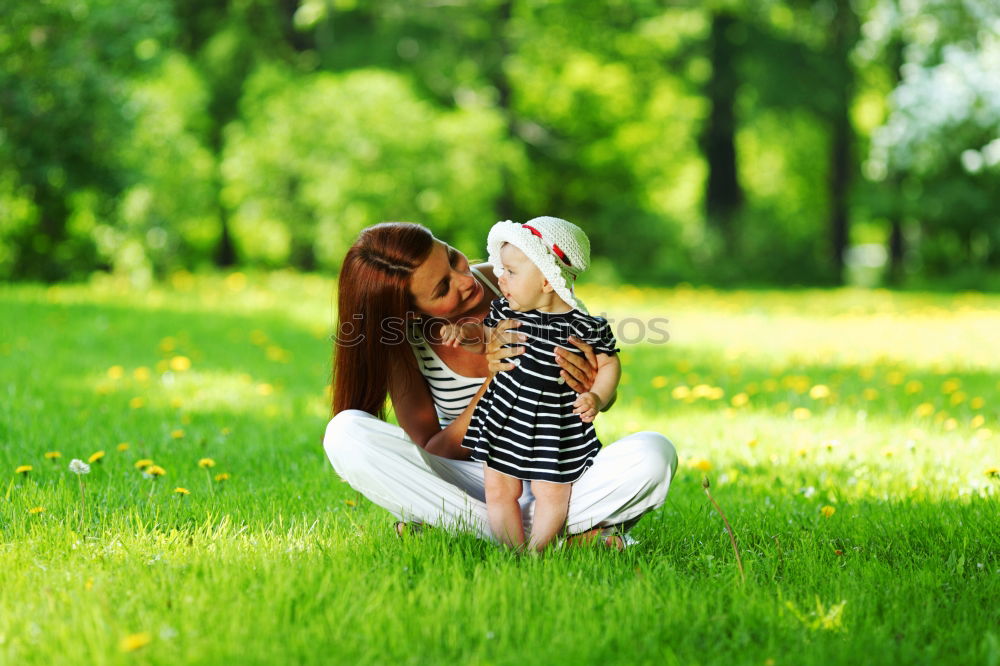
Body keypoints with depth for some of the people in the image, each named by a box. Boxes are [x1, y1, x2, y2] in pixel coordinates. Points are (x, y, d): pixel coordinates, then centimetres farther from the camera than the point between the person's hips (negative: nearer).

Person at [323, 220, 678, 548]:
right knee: (346, 432, -26)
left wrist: (592, 388, -26)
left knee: (654, 453, -28)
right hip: (467, 484, 0)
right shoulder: (403, 342, -11)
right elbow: (431, 455, -14)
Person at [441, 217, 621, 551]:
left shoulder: (585, 327, -15)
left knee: (551, 493, 2)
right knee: (498, 489, 6)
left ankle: (536, 550, 18)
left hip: (557, 431, -4)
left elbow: (609, 364, -3)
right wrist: (464, 333, -4)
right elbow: (484, 338, 16)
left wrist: (597, 398, -19)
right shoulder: (505, 310, -2)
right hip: (502, 423, 4)